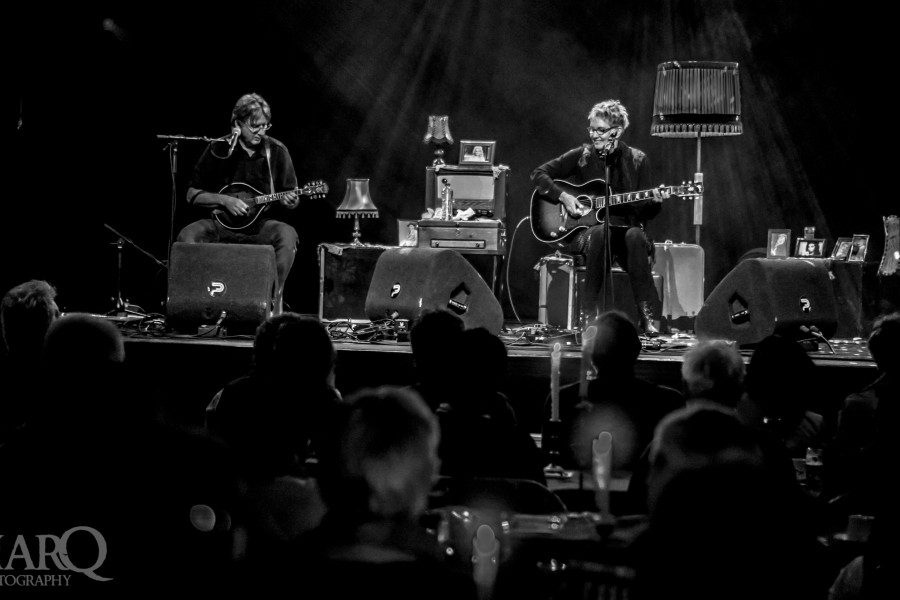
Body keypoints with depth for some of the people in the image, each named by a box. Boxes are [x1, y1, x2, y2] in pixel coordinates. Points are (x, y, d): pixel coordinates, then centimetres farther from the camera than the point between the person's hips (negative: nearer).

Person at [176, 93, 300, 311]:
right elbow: (192, 195, 2)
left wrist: (290, 200, -18)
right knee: (187, 236, -28)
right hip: (223, 223, 0)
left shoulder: (276, 151, 0)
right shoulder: (219, 149, -1)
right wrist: (225, 200, -13)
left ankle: (273, 305, -28)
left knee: (287, 235, -33)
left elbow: (292, 198, 6)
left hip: (262, 223, 0)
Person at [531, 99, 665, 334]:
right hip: (585, 229, -1)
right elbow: (539, 174, 5)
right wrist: (563, 197, -9)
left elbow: (646, 211, 7)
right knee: (599, 233, -37)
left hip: (625, 227, 1)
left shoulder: (636, 160, 6)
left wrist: (655, 202, -17)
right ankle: (593, 312, -30)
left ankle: (646, 315, -34)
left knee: (635, 236, -35)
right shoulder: (582, 156, 5)